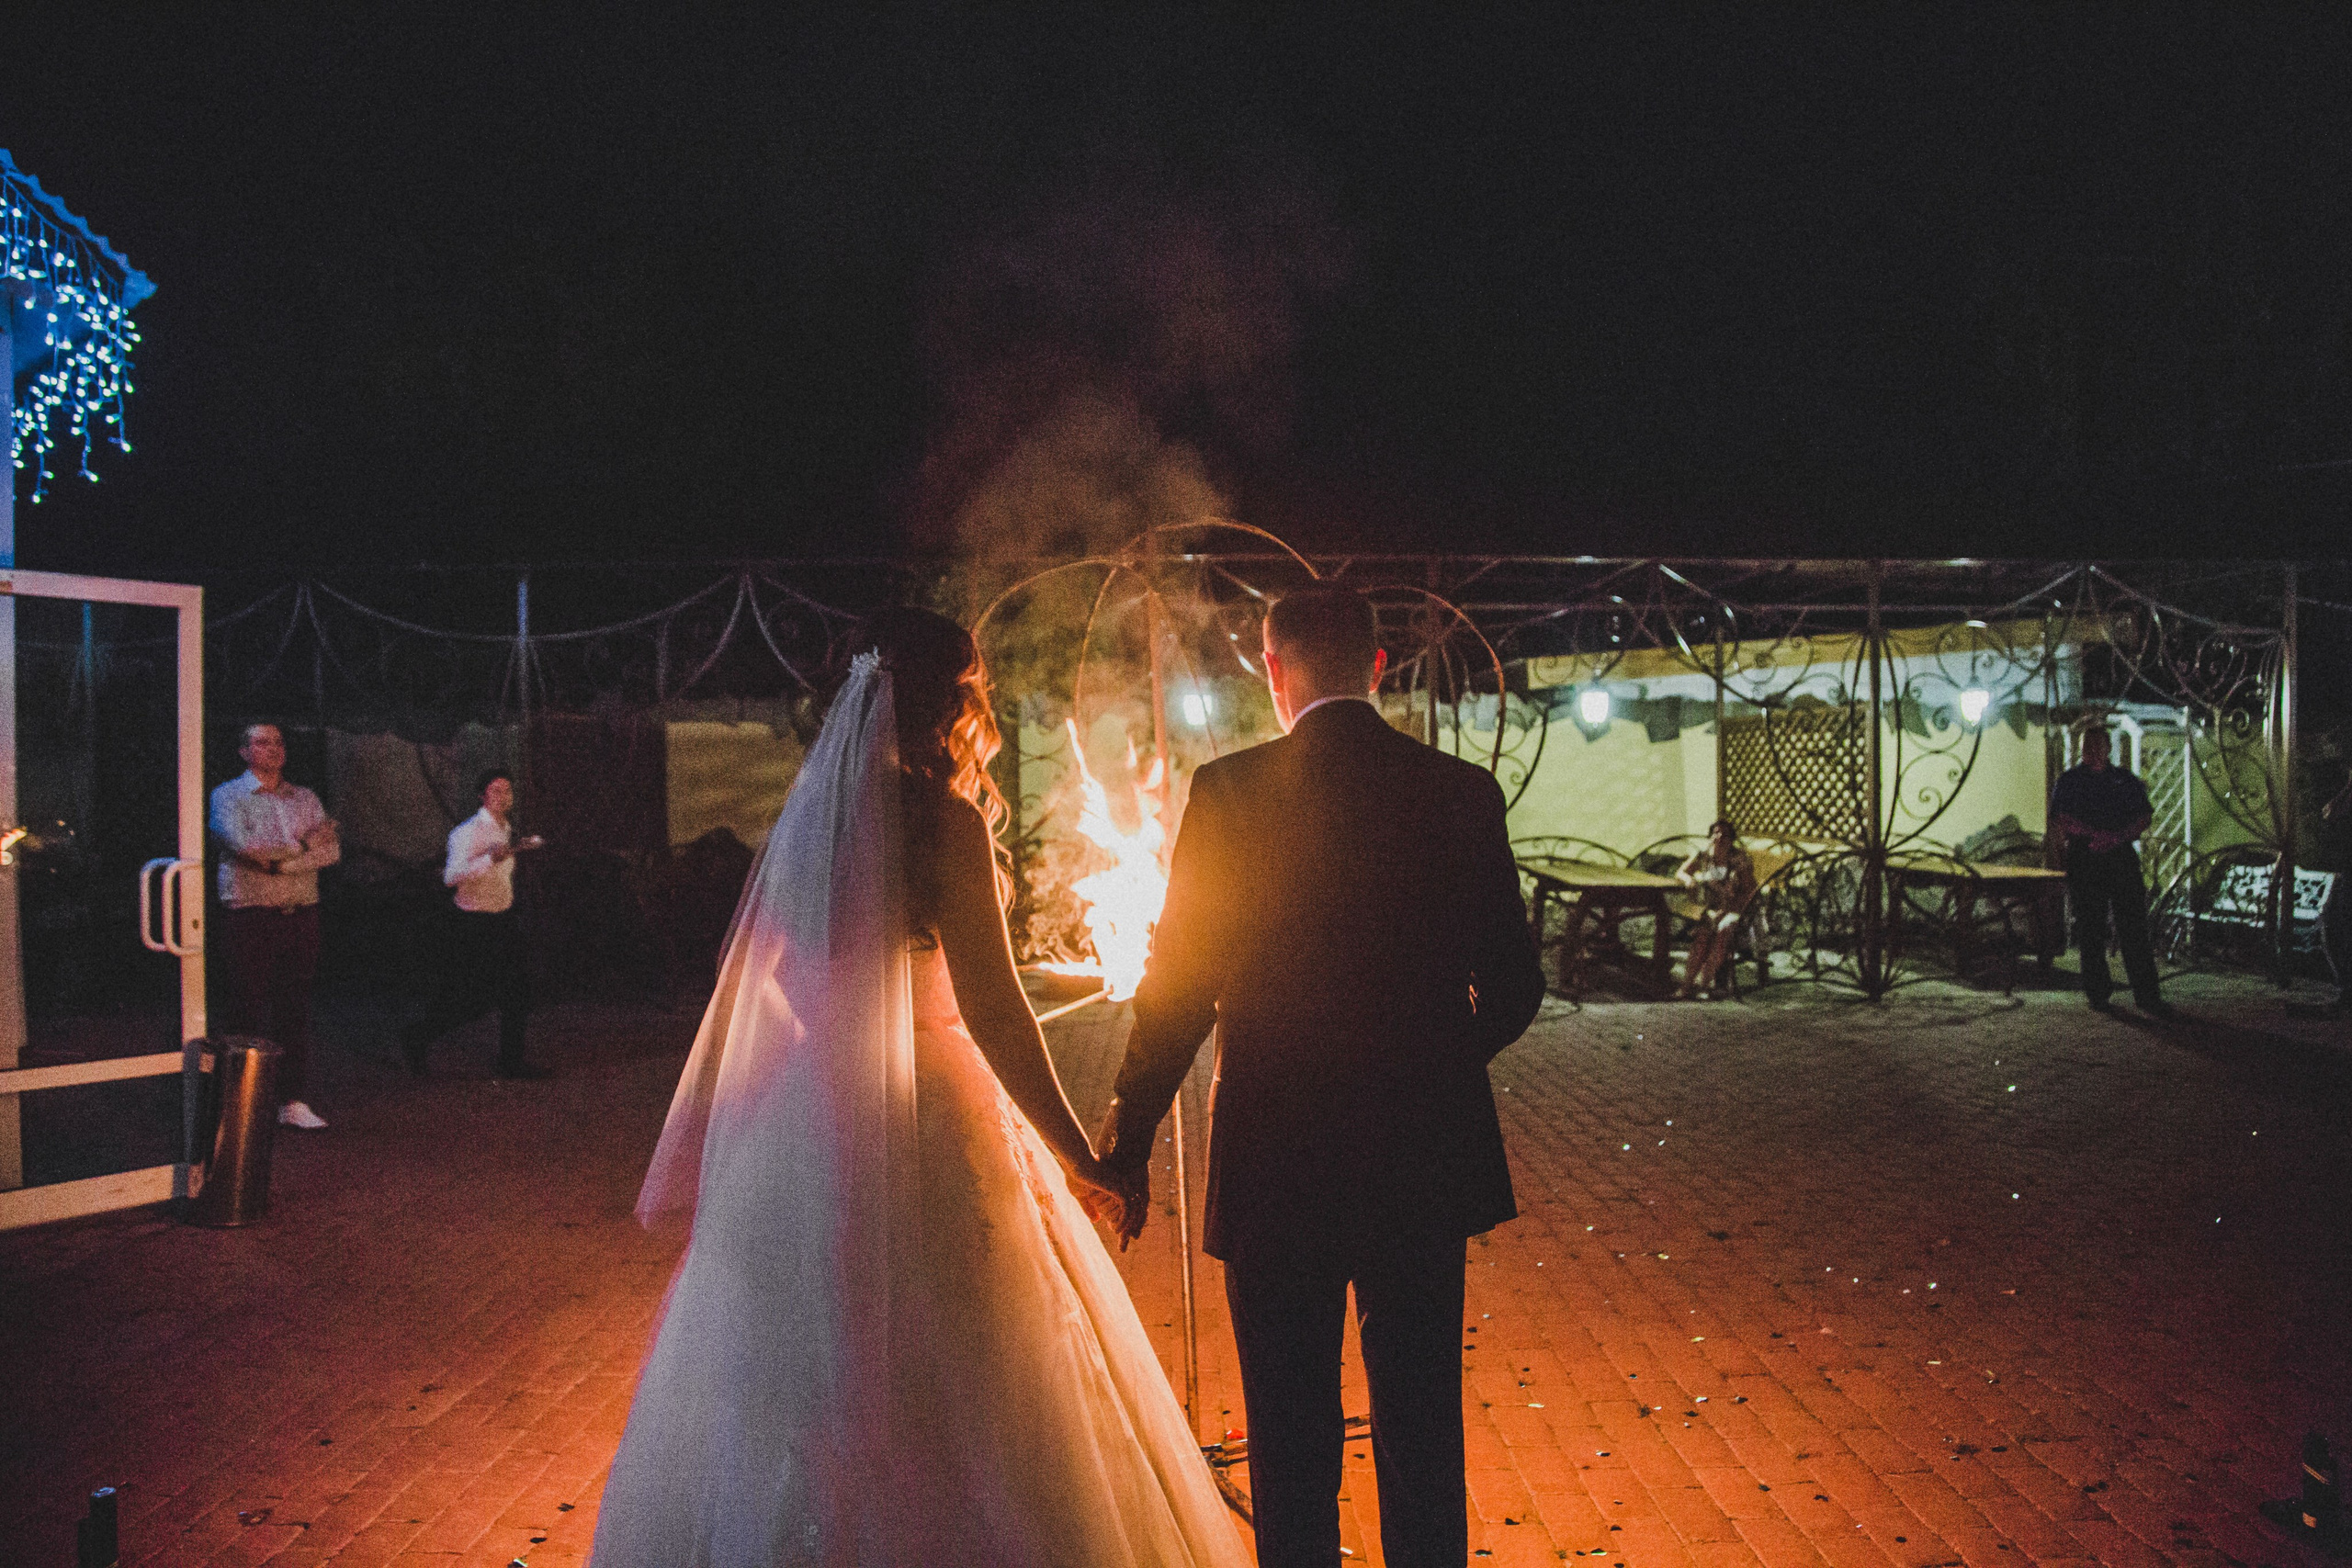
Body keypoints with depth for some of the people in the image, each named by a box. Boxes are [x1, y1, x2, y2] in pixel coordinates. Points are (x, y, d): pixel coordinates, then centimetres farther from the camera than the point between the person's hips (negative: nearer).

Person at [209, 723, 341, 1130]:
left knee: (295, 1009, 6)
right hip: (250, 914, -4)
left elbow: (331, 850, 0)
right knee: (248, 1011, 0)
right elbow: (246, 847, -14)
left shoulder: (305, 798, 15)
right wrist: (305, 843, -6)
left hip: (301, 914, 4)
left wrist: (279, 860, -12)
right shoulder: (228, 796, 3)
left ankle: (293, 1101, 11)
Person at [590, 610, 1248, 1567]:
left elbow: (755, 986, 13)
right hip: (922, 1129, -7)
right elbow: (993, 1008, -16)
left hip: (799, 1130, 7)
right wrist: (1076, 1157, -11)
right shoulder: (942, 816, -12)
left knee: (792, 1400, 16)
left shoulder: (814, 812, 9)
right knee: (946, 1402, 4)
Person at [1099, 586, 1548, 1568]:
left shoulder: (1229, 792, -10)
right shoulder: (1462, 792, -2)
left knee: (1291, 1435, 12)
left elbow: (1178, 984, -8)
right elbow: (1514, 987, 2)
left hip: (1277, 1164, -2)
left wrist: (1129, 1145, 3)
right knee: (1422, 1424, 18)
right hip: (1425, 1162, 3)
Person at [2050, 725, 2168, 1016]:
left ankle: (2147, 995, -4)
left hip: (2122, 858, 1)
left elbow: (2145, 815, 7)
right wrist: (2097, 835, -15)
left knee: (2134, 925, -4)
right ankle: (2098, 993, 8)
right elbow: (2061, 819, -3)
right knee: (2091, 929, 0)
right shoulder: (2069, 781, 10)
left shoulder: (2126, 780, 15)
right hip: (2084, 860, -1)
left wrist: (2118, 837, -11)